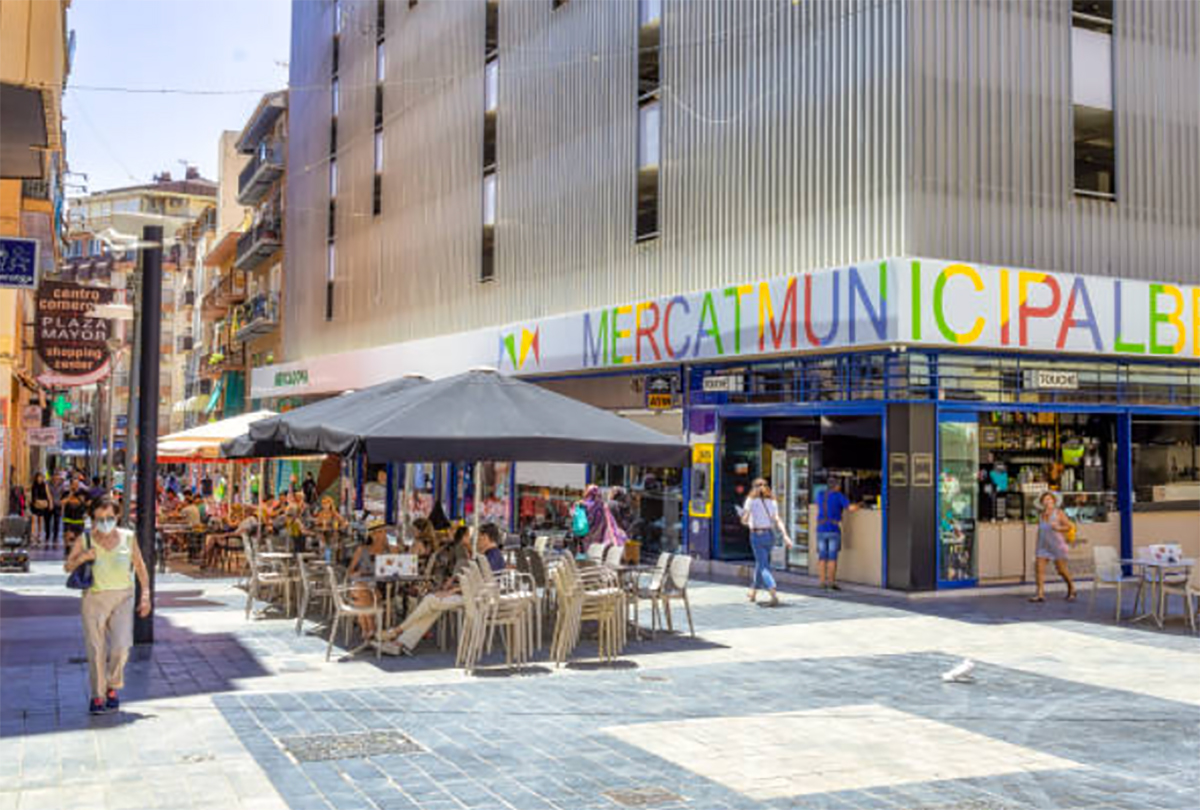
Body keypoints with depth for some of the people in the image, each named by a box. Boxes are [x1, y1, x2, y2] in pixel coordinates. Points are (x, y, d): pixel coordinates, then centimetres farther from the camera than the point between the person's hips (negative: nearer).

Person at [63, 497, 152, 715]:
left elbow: (140, 567, 8)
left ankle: (112, 687, 15)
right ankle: (97, 695, 13)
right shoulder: (84, 540, -2)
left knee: (121, 646, -11)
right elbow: (68, 567, 7)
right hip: (94, 598, 0)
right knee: (96, 650, -1)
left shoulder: (128, 538, 0)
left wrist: (145, 596, 2)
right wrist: (80, 558, -14)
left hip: (123, 598, 0)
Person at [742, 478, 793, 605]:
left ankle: (774, 595, -23)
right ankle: (753, 592, 34)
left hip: (756, 535, -4)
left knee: (763, 566, -7)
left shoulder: (751, 501, -5)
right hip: (770, 535, 5)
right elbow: (777, 521, -6)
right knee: (760, 564, 21)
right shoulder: (772, 502, 5)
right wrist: (785, 536, -13)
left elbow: (744, 520, -5)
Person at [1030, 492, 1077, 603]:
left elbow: (1069, 526, -3)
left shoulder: (1059, 513, -3)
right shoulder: (1041, 516, 11)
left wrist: (1058, 528, -20)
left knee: (1062, 570, 4)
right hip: (1043, 546, 4)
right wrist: (1037, 548, 17)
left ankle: (1071, 590, 27)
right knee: (1039, 568, -10)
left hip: (1057, 545, -4)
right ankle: (1040, 594, -11)